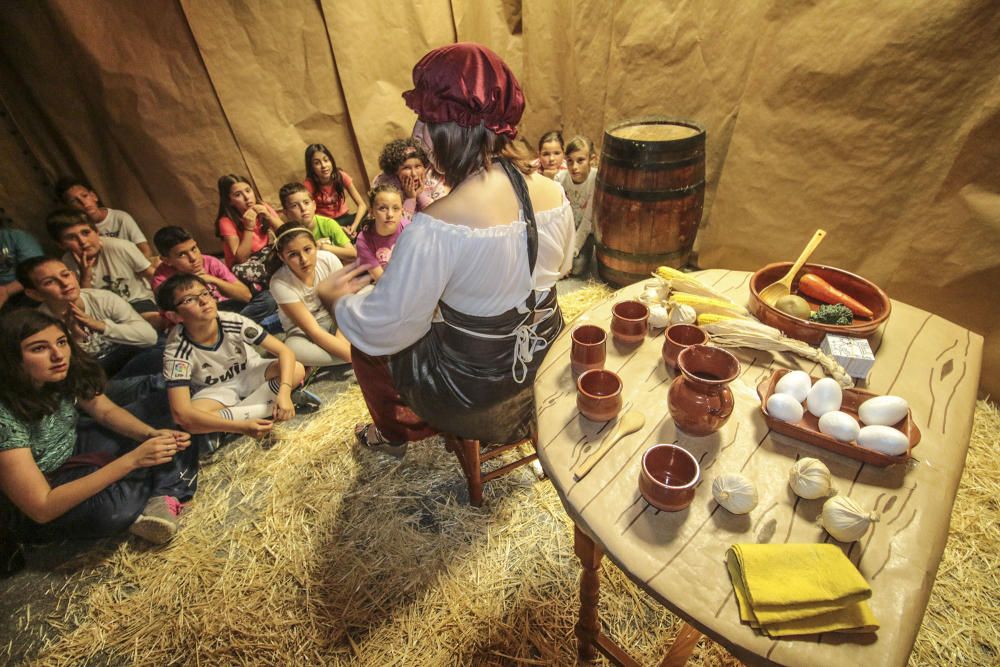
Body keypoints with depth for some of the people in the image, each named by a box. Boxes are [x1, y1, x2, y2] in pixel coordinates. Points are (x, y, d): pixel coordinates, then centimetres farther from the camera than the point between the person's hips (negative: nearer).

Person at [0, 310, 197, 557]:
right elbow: (42, 508, -34)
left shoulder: (66, 373, -14)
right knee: (110, 507, -38)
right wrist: (132, 459, -39)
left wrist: (153, 434, -21)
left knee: (157, 411, -1)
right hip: (30, 512, -7)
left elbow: (107, 412, -1)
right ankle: (165, 489, -3)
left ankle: (165, 498, -16)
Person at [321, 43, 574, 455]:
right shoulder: (553, 194, -12)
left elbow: (384, 331, -21)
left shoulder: (434, 228, -31)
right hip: (550, 363, 6)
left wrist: (336, 298, -1)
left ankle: (396, 432, 48)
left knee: (367, 348, 20)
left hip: (478, 396, -6)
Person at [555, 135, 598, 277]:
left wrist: (572, 251, -21)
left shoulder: (596, 180, -25)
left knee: (578, 267, -16)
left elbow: (588, 220, -22)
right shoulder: (560, 178, -17)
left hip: (586, 230, -2)